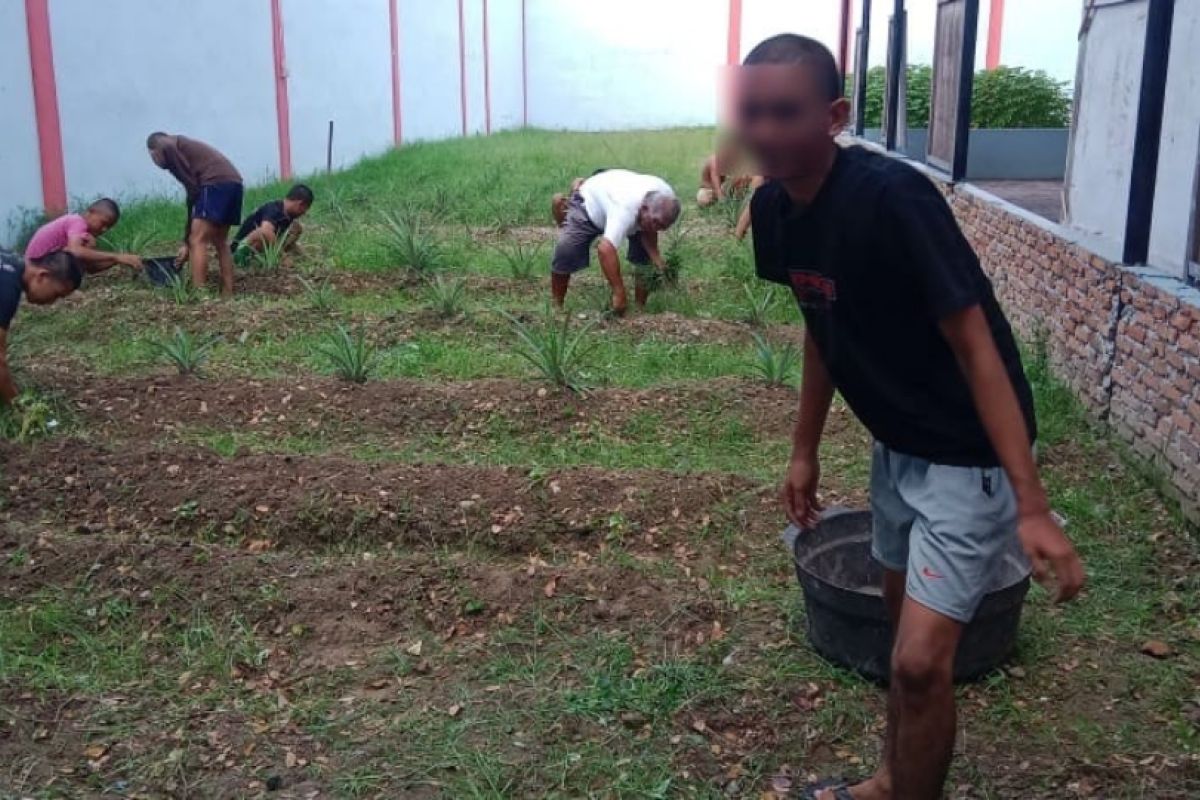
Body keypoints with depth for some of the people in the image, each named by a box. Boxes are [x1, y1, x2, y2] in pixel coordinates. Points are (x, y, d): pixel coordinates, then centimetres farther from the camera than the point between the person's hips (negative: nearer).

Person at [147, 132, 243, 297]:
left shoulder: (166, 147, 8)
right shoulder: (183, 146, 33)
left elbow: (192, 187, -2)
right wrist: (187, 241, 29)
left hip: (216, 182, -9)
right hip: (233, 182, 9)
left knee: (198, 241, -6)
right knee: (220, 241, 17)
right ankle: (228, 294, 15)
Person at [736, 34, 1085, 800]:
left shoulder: (892, 197, -27)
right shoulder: (774, 208, -3)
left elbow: (976, 345, -25)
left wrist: (1032, 504, -27)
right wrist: (804, 451, 16)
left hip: (969, 456, -8)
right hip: (897, 446, 8)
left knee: (922, 659, -11)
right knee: (904, 631, 22)